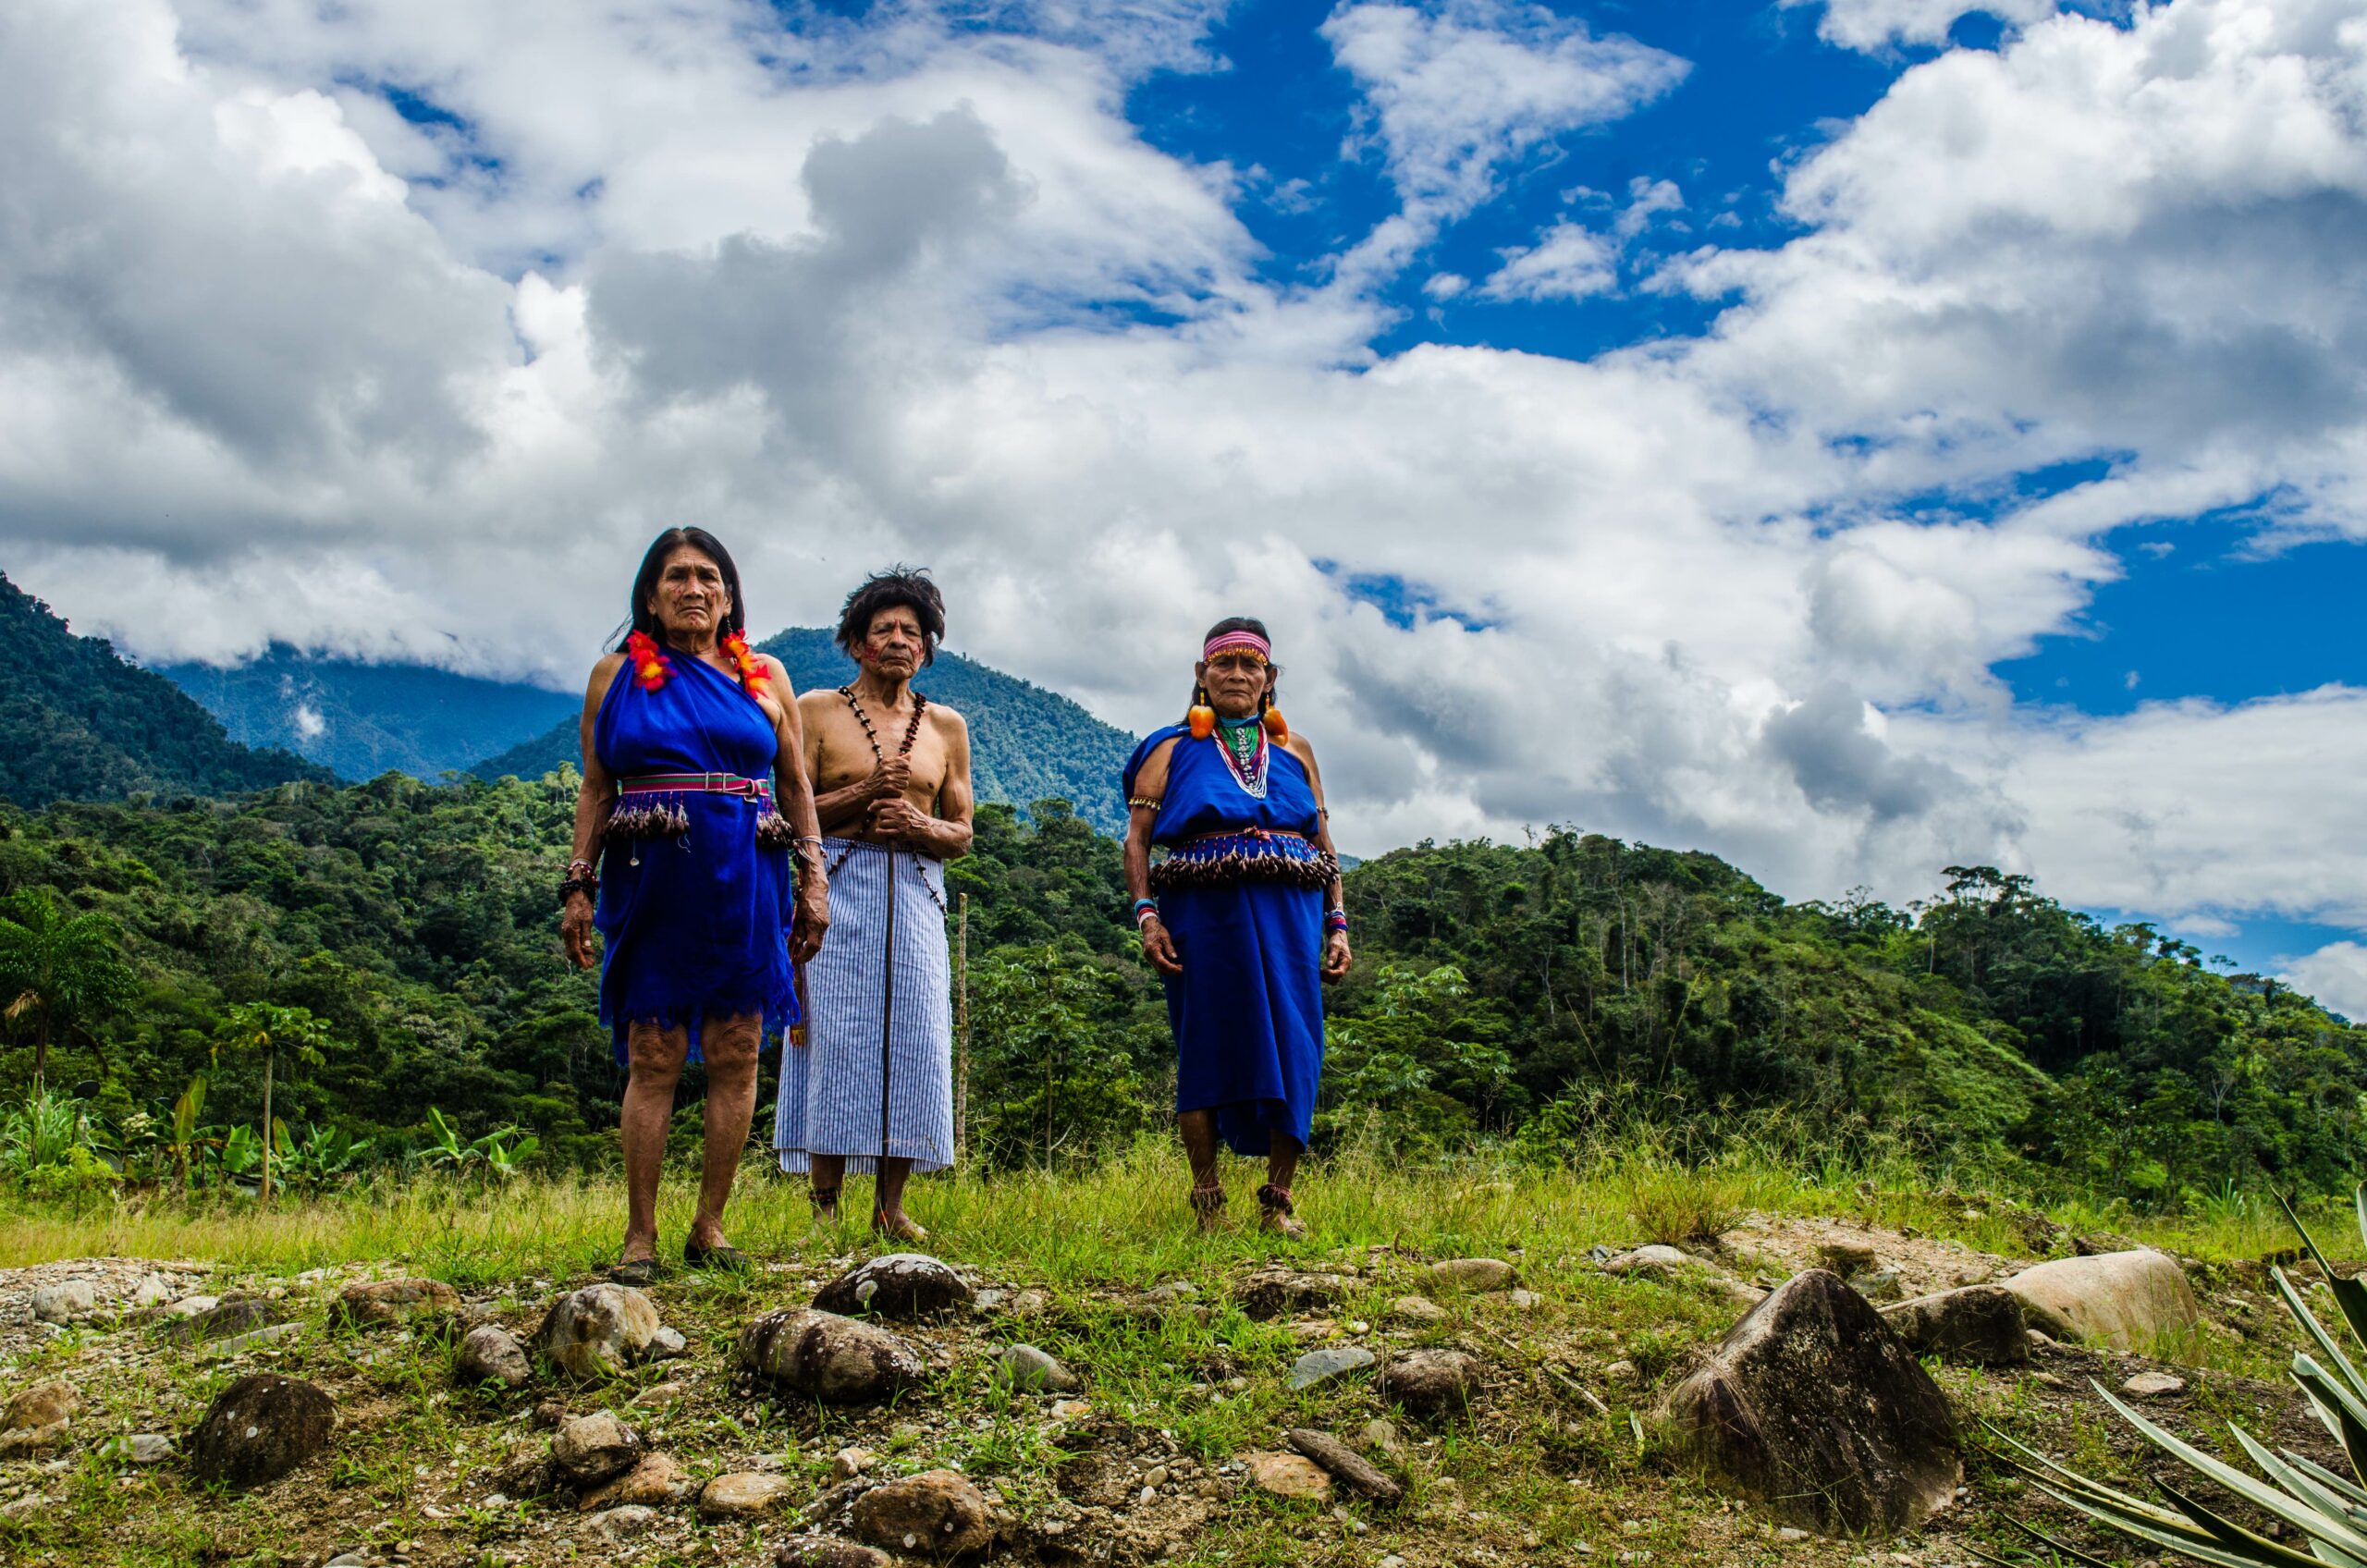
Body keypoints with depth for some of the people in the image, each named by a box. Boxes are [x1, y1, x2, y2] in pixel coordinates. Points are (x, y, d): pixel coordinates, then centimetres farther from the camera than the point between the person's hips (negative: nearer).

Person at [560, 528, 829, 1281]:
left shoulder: (765, 677, 11)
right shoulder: (616, 676, 10)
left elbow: (796, 787, 13)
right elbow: (595, 791, 10)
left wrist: (813, 880, 6)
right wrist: (580, 886, 3)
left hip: (745, 885, 1)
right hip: (652, 881, -1)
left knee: (735, 1057, 1)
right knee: (652, 1057, -3)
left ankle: (709, 1226, 11)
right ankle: (640, 1236, 4)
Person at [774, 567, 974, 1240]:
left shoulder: (946, 726, 15)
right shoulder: (817, 711, 7)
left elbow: (962, 833, 15)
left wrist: (919, 825, -5)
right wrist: (864, 794, -12)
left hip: (915, 894, 3)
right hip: (839, 888, -3)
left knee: (912, 1038, -2)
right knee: (836, 1035, -7)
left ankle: (890, 1207, 6)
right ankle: (825, 1206, -1)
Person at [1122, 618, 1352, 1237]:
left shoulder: (1294, 749, 18)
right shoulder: (1174, 749, 10)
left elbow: (1324, 844, 17)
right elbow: (1137, 837, 3)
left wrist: (1337, 924, 8)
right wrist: (1146, 915, -10)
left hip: (1288, 916, 2)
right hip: (1204, 913, -2)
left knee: (1291, 1050, -1)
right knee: (1205, 1050, 0)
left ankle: (1278, 1199, 10)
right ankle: (1207, 1202, 9)